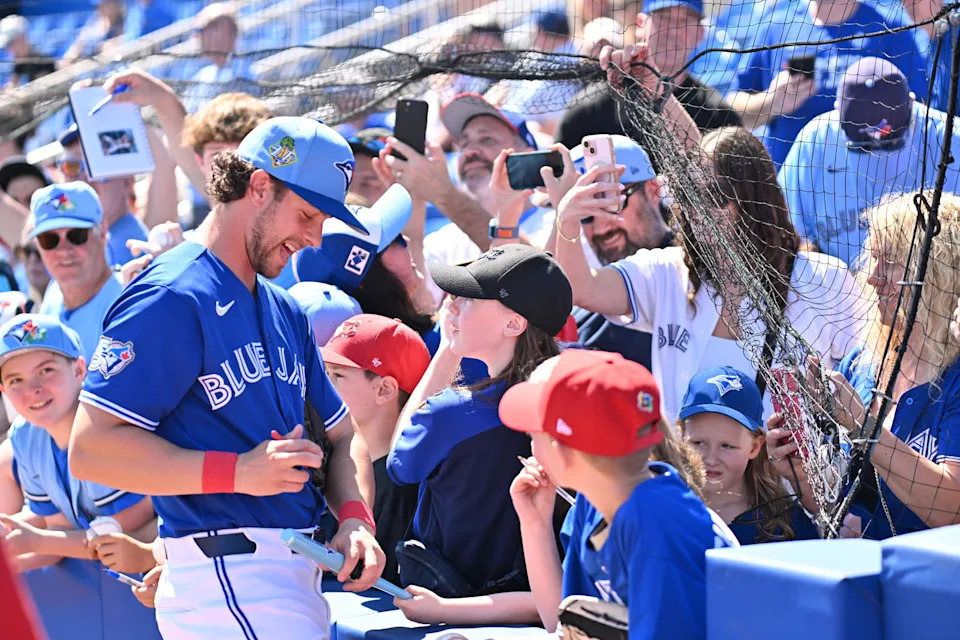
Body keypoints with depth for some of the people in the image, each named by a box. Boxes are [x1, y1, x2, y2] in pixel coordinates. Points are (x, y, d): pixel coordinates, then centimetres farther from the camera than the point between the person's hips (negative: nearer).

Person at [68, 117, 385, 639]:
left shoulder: (286, 313, 19)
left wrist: (355, 518, 1)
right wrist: (237, 472, -21)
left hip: (299, 572, 9)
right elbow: (90, 449, -17)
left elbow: (341, 433, 23)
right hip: (224, 572, -9)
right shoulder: (174, 297, -10)